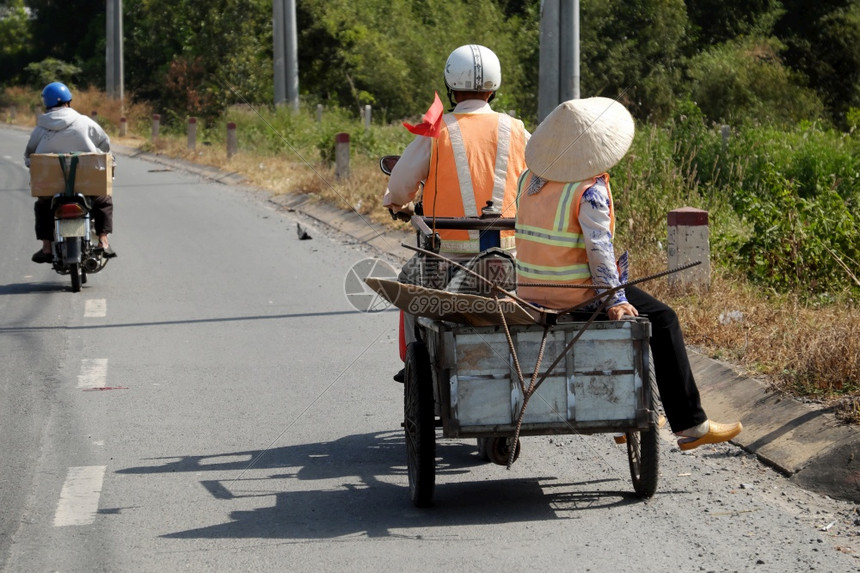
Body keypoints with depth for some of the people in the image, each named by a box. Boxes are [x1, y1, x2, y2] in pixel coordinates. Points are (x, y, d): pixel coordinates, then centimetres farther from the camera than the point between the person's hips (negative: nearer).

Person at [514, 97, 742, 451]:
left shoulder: (530, 178, 5)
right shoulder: (590, 188, -19)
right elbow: (598, 245, -24)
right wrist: (615, 299, -21)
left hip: (530, 294, 9)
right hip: (575, 298, -9)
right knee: (662, 320, 8)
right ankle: (690, 425, 9)